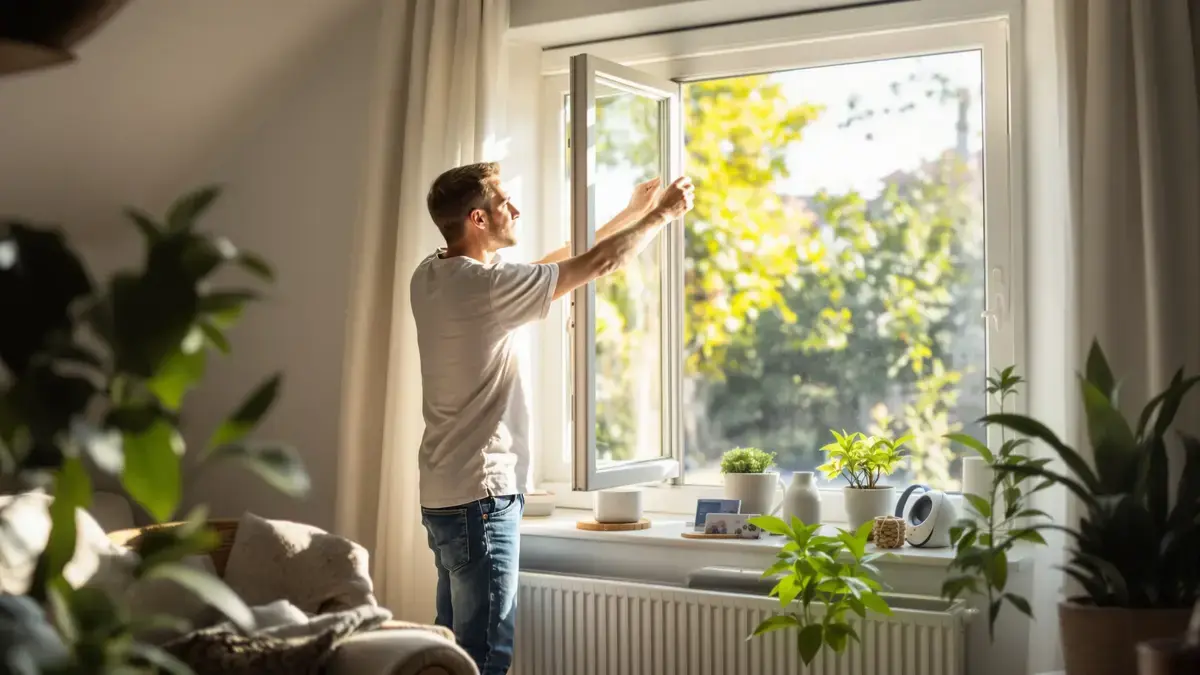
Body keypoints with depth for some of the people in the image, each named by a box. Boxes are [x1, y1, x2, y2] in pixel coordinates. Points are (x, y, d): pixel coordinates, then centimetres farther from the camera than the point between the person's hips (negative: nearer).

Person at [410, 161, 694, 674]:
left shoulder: (431, 276, 7)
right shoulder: (483, 285, -19)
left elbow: (550, 266, 16)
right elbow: (599, 265, -13)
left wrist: (629, 214, 20)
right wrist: (662, 214, 3)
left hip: (448, 494, 10)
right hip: (480, 496, -10)